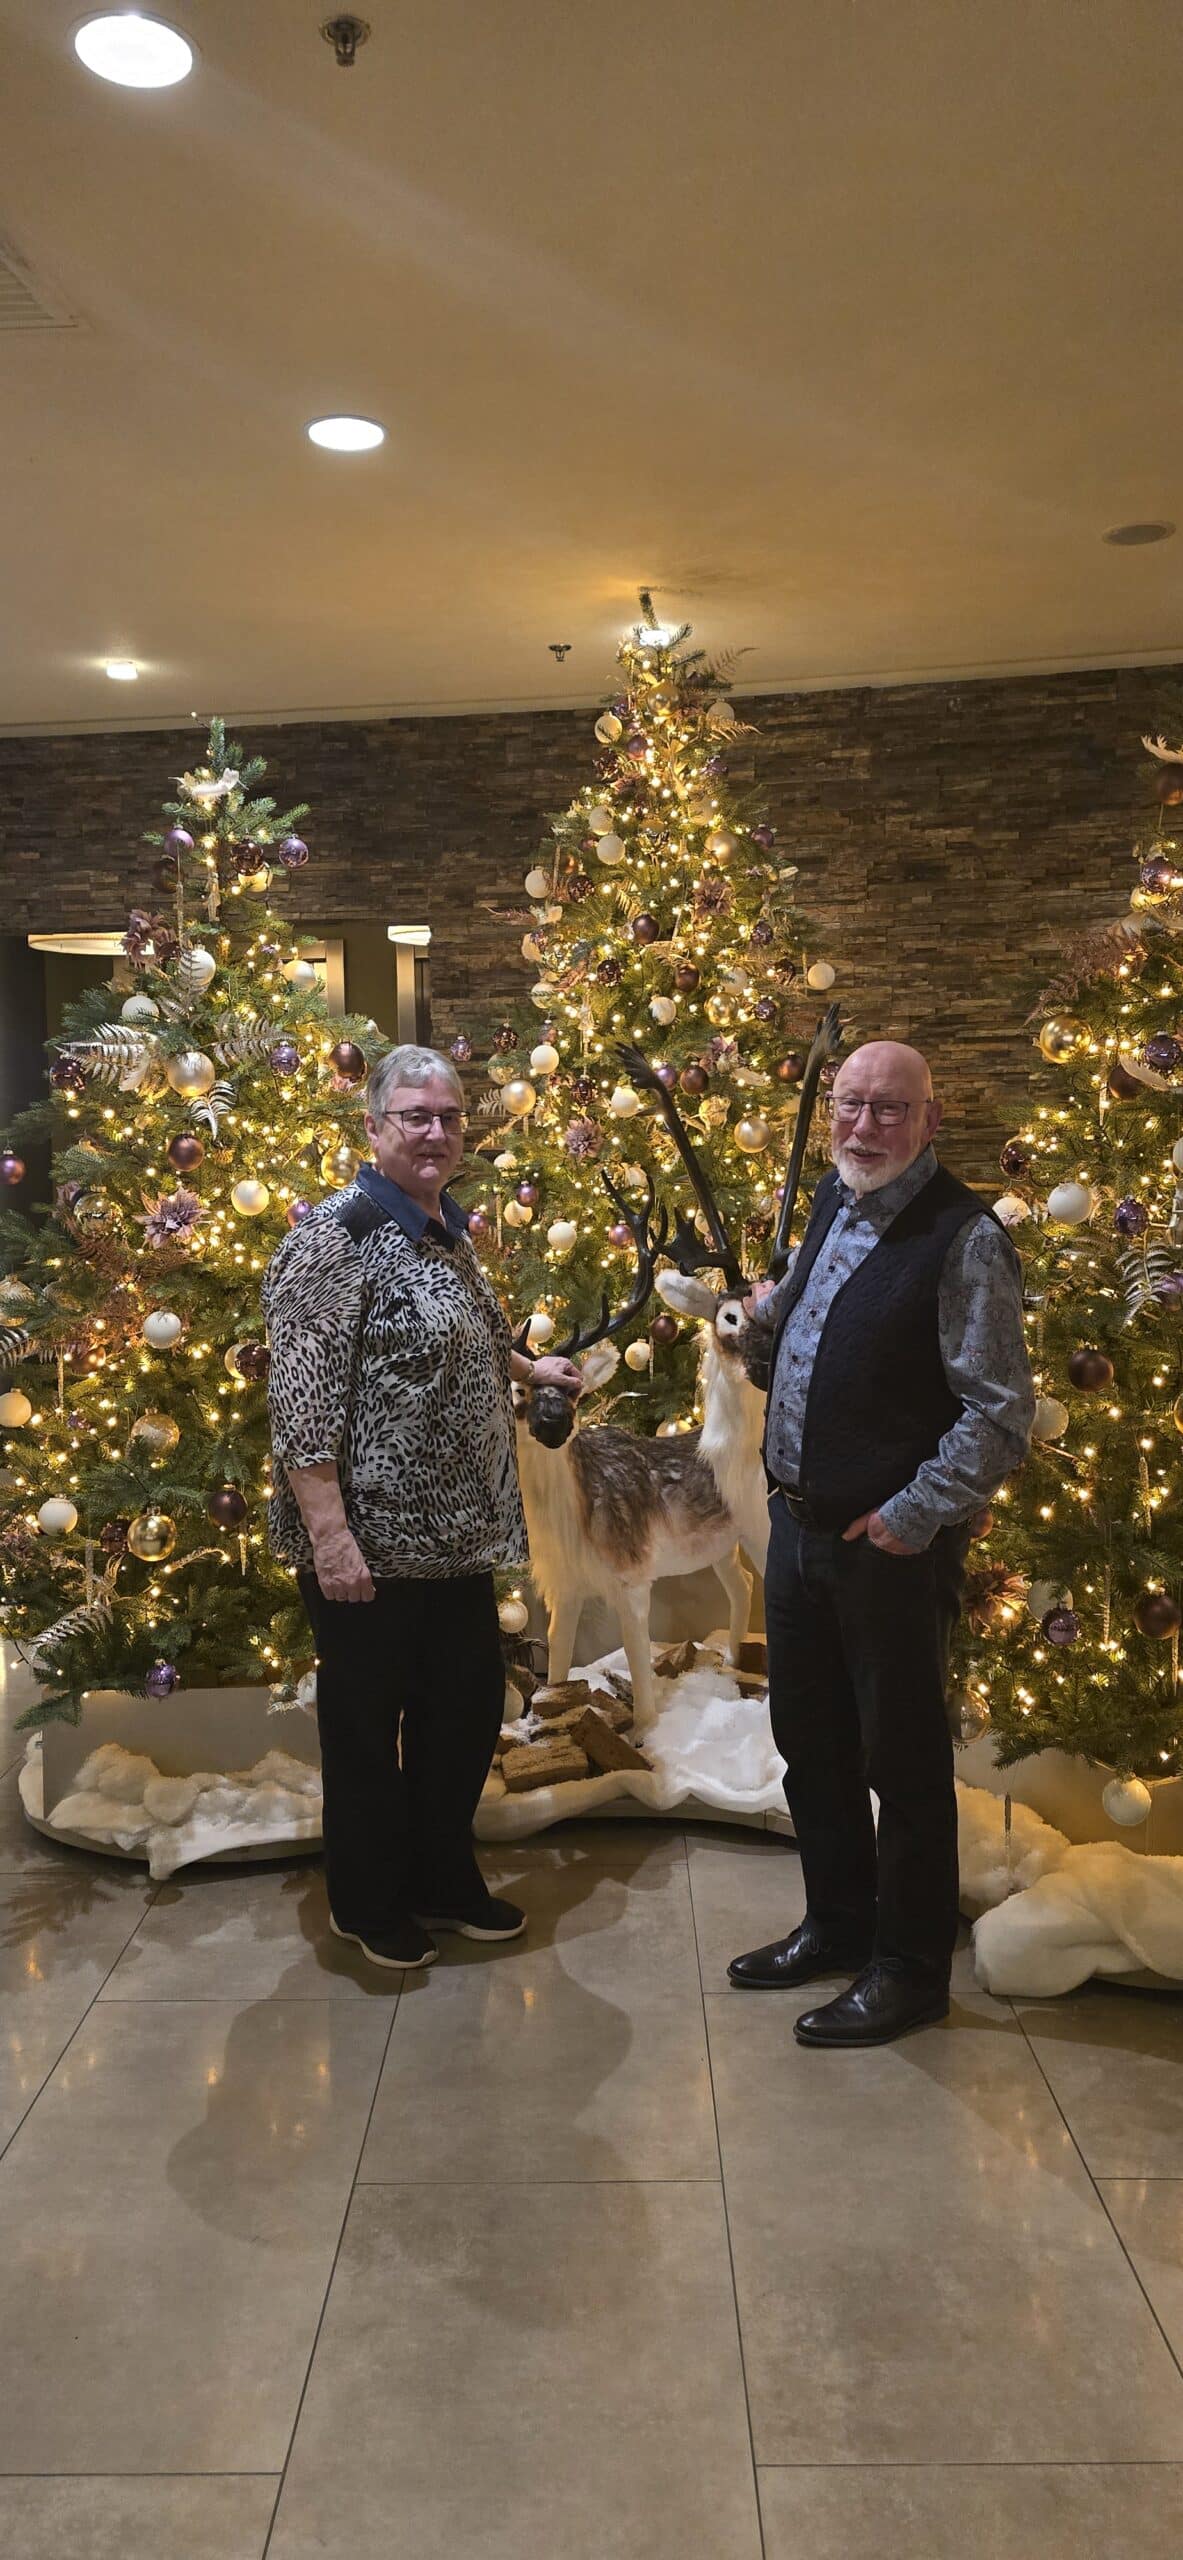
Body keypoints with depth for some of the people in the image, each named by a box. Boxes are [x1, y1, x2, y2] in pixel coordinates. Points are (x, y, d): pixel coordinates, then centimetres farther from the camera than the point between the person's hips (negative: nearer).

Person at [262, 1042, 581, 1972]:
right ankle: (368, 1903, 28)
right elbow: (303, 1395, -21)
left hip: (458, 1535, 8)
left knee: (468, 1706, 17)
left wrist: (528, 1366, 35)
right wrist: (329, 1533, -24)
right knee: (366, 1721, 9)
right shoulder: (339, 1234, -16)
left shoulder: (448, 1230, 11)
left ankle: (445, 1878, 36)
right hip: (372, 1539, -8)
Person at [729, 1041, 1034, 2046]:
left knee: (903, 1758, 7)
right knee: (810, 1740, 20)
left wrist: (913, 1518, -19)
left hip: (893, 1547, -8)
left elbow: (1002, 1413, -18)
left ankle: (911, 1970, 25)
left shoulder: (963, 1237, -17)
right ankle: (837, 1925, 40)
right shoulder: (835, 1203, 7)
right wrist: (768, 1314, 1)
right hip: (799, 1523, 8)